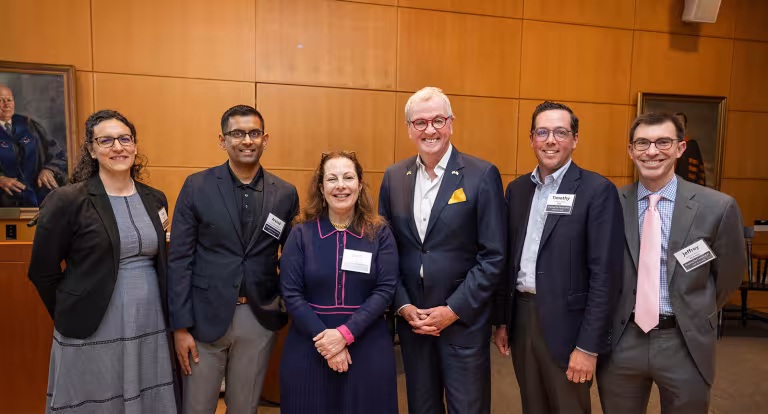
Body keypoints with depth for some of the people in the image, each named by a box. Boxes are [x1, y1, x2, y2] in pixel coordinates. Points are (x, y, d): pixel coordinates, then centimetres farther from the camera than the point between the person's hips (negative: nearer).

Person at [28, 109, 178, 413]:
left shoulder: (155, 200, 5)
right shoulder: (66, 201, -9)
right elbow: (42, 272, -3)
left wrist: (170, 319, 10)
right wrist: (70, 317, 3)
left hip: (150, 328, 4)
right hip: (92, 333, -4)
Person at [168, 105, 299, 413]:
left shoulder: (285, 193, 1)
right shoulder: (197, 187, -4)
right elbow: (179, 259, -5)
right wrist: (180, 326, -7)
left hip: (259, 318, 2)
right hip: (206, 316, -1)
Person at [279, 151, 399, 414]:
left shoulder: (380, 233, -1)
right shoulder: (301, 233, -1)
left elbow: (385, 289, -8)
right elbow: (291, 293, -5)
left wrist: (346, 333, -17)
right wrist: (323, 337, -15)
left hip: (367, 345, 0)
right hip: (309, 345, 0)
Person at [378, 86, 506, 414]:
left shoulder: (482, 175, -9)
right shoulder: (394, 177, 3)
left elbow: (493, 256, -10)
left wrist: (452, 310, -12)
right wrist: (403, 306, -4)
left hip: (464, 321, -3)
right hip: (410, 318, 4)